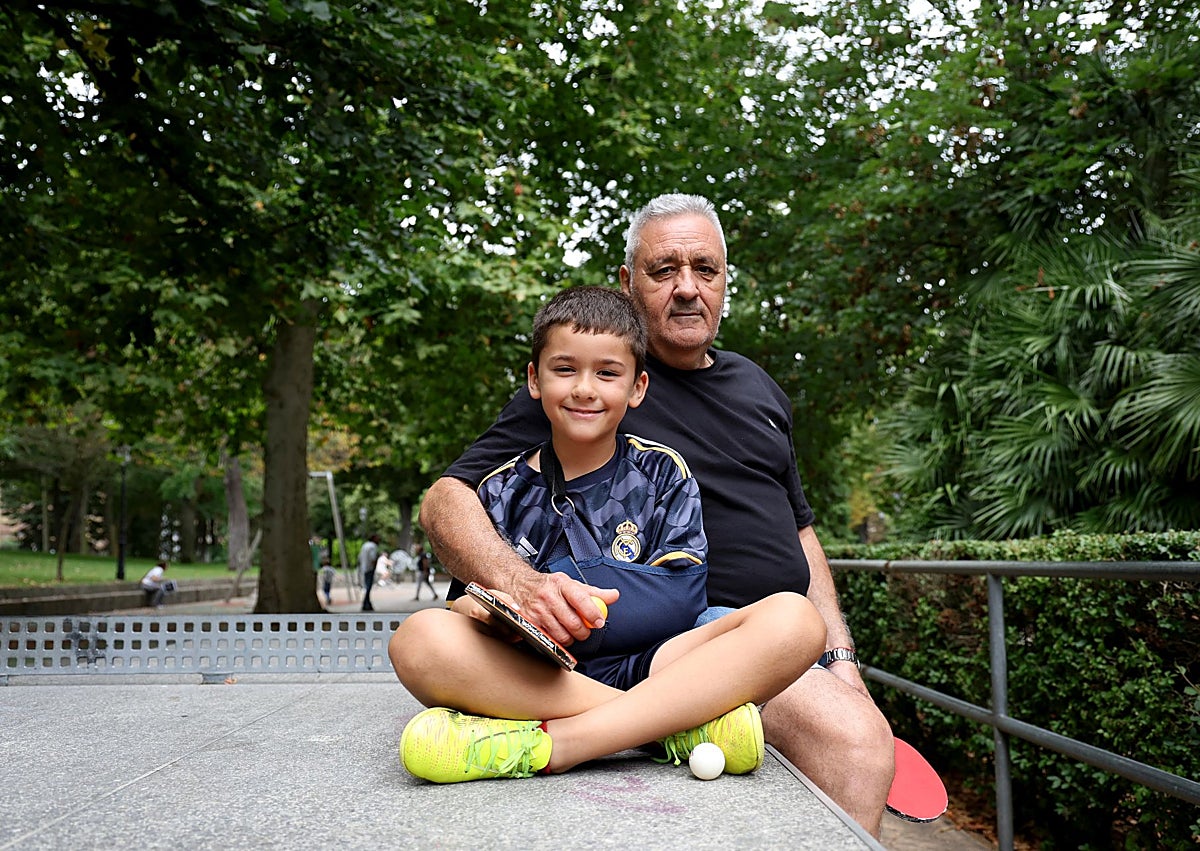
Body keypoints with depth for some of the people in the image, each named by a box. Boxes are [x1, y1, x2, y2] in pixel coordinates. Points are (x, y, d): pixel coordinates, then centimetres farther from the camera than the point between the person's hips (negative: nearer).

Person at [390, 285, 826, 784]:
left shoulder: (662, 473, 11)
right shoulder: (504, 492, 14)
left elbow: (679, 601, -1)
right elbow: (471, 597, 9)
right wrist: (486, 604, -17)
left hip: (645, 671, 0)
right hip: (535, 682, 0)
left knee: (793, 618, -24)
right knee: (419, 638, -29)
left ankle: (552, 743, -33)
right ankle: (683, 724, -30)